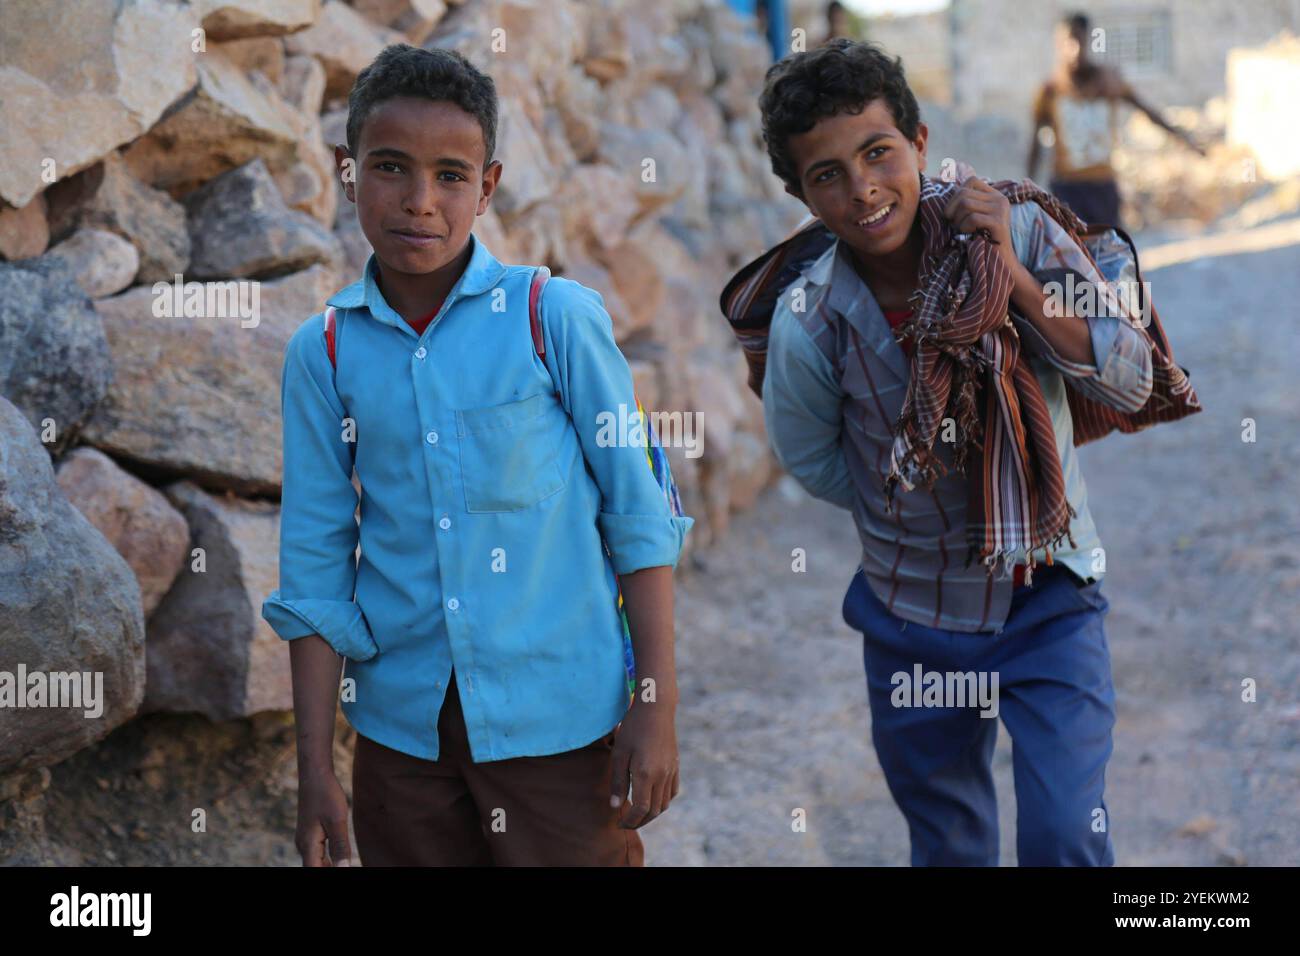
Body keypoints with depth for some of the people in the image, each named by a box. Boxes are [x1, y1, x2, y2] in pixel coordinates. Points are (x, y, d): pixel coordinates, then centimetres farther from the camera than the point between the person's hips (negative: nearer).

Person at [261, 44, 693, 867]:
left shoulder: (558, 317, -6)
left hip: (560, 719, -2)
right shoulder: (324, 351, 2)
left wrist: (657, 705, -6)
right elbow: (316, 566, 4)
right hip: (402, 729, 3)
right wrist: (316, 769, 3)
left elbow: (638, 513, -2)